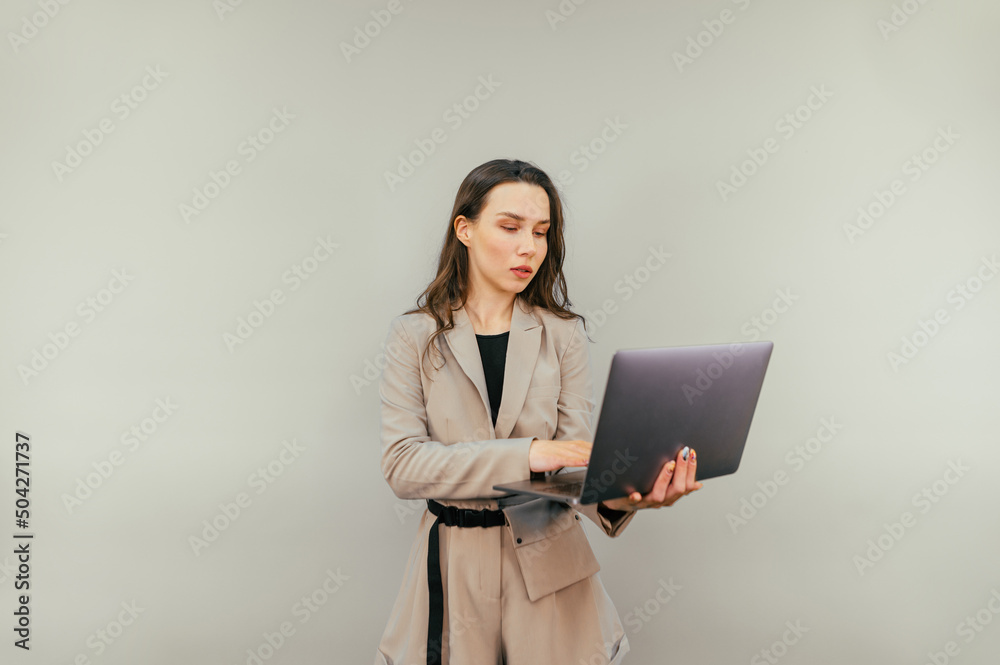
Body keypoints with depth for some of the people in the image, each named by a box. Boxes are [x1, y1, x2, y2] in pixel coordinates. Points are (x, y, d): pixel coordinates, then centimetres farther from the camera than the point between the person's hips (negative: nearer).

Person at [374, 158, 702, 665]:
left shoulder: (562, 333, -1)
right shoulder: (414, 336, -4)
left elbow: (572, 463, -7)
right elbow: (400, 464, -15)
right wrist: (525, 453, -27)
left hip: (548, 559, 1)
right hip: (452, 562, 0)